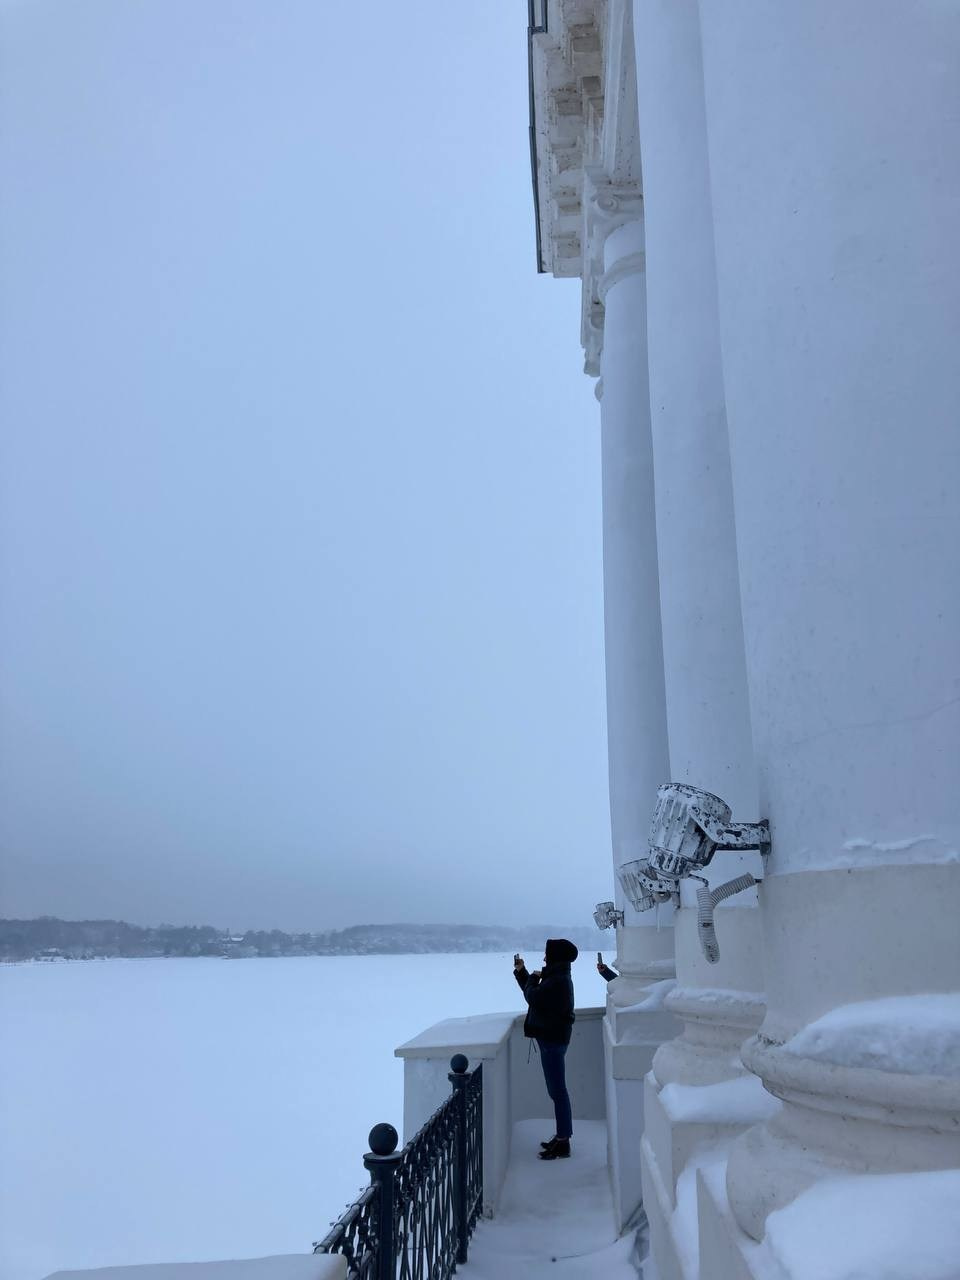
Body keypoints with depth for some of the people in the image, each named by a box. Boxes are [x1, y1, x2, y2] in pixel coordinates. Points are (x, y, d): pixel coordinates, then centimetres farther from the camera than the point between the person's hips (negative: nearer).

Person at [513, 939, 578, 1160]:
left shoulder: (558, 981, -20)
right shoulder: (557, 977, 13)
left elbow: (533, 997, -24)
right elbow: (534, 993, 23)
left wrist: (532, 978, -6)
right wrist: (521, 972, 19)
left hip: (553, 1040, -11)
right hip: (551, 1037, 11)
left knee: (557, 1091, -5)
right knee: (556, 1090, 16)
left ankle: (563, 1143, 0)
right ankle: (561, 1136, 25)